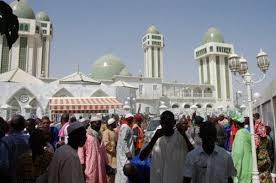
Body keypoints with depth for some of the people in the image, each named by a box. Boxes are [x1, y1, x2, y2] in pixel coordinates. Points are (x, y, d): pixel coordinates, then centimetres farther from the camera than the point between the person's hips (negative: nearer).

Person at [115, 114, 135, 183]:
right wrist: (127, 151, -25)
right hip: (125, 152, -10)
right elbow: (123, 140, -24)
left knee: (122, 169, 16)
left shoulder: (124, 126, 13)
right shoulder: (126, 127, -18)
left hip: (124, 151, 10)